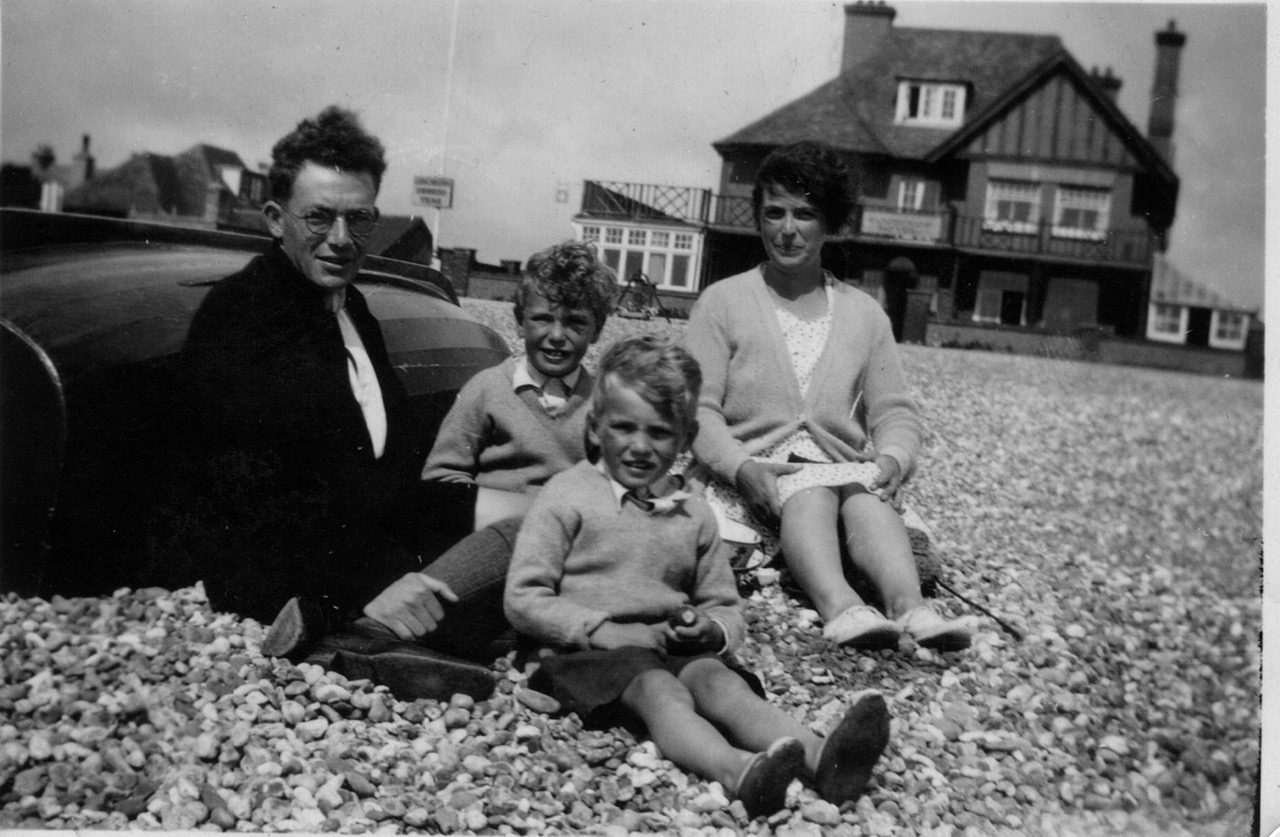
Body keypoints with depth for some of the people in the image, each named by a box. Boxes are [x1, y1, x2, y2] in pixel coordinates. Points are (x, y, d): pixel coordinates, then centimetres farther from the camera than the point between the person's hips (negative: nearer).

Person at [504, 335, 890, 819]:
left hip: (676, 648, 4)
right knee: (658, 688, -33)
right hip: (590, 650, -4)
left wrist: (713, 629, -4)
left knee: (718, 679, -27)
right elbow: (523, 599, -4)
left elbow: (727, 606, 22)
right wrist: (604, 630, -14)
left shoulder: (694, 516, 15)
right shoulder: (567, 498, 1)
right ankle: (738, 772, -62)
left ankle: (820, 759, -52)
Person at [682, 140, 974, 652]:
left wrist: (893, 458, -10)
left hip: (843, 465, 3)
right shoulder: (723, 302, 10)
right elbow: (699, 408, 0)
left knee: (868, 495, -32)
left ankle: (911, 608, -54)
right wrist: (741, 467, -19)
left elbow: (894, 410, 14)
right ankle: (840, 609, -58)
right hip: (755, 472, -2)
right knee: (810, 492, -35)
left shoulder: (864, 314, 19)